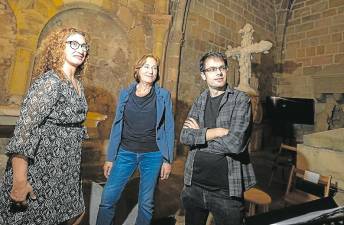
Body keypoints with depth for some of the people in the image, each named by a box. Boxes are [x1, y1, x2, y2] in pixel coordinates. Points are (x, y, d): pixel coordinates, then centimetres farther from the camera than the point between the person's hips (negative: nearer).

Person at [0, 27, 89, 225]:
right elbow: (25, 129, -22)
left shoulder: (78, 84, 7)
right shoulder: (49, 81, -18)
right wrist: (19, 181, -22)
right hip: (41, 170, -8)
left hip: (66, 171, 8)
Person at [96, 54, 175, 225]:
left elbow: (169, 128, 0)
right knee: (108, 198, 3)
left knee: (146, 203, 11)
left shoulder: (163, 95, -1)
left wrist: (167, 159, -3)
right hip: (125, 153, 2)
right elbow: (117, 127, 7)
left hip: (152, 155, -1)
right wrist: (110, 158, 6)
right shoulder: (125, 94, 4)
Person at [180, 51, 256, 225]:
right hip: (194, 186, 4)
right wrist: (217, 131, -18)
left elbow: (235, 143, -21)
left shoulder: (241, 100, -8)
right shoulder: (199, 101, 5)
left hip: (226, 190, -4)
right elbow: (184, 137, -7)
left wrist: (199, 133, -10)